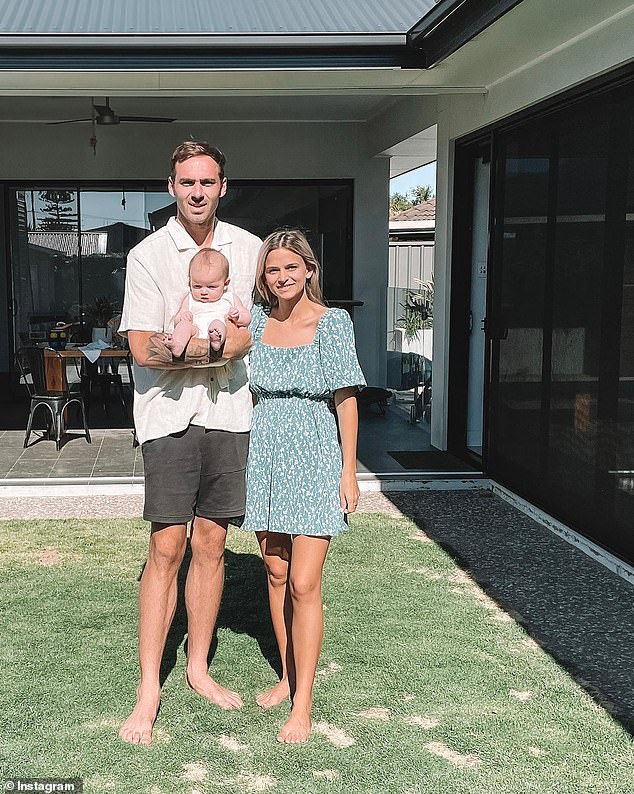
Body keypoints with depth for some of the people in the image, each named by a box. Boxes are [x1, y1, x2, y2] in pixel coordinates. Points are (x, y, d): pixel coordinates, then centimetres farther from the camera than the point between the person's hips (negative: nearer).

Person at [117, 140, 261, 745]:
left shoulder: (247, 248, 8)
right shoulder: (148, 255, -3)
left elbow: (260, 331, 7)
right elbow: (144, 349, -9)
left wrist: (187, 345, -9)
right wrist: (224, 342, -12)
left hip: (227, 412, 3)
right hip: (169, 414, -3)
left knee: (210, 544, 9)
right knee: (167, 548, -4)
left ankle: (198, 667, 24)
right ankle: (149, 689, 6)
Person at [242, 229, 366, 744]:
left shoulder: (332, 323, -7)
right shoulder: (257, 321, 5)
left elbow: (346, 399, -6)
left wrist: (349, 472, -7)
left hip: (314, 460, -5)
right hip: (266, 458, 5)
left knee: (304, 584, -6)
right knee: (276, 575, 13)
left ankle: (303, 704, 3)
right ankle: (288, 677, 29)